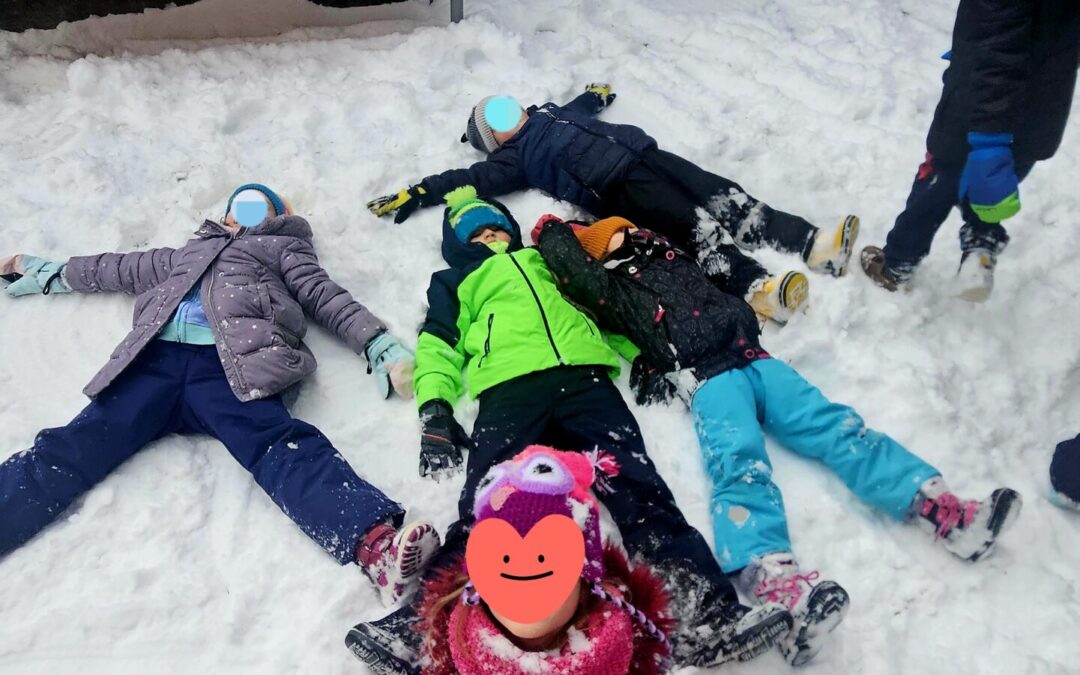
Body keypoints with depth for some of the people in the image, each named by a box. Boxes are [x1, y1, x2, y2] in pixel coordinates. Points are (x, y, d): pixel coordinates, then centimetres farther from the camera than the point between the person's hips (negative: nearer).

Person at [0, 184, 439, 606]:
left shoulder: (282, 247, 30)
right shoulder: (191, 252, 41)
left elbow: (327, 299, 17)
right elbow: (120, 269, 51)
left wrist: (380, 346, 2)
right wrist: (50, 273, 59)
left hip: (232, 363, -5)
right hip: (158, 359, 5)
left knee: (280, 449, -32)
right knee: (75, 448, -18)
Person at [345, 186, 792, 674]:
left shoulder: (548, 260, 38)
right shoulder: (454, 282, 34)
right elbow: (437, 345, 19)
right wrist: (435, 408, -1)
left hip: (582, 374, 1)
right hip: (509, 385, -1)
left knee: (636, 484, -21)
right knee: (487, 496, -24)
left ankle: (700, 608, -34)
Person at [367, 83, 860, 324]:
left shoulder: (553, 112, 32)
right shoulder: (514, 158, 10)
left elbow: (584, 107, 51)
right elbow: (471, 179, 1)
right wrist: (418, 194, -5)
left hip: (642, 151, 7)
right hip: (617, 186, -7)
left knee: (722, 197, -8)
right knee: (692, 224, -27)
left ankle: (812, 244, -14)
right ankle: (754, 288, -42)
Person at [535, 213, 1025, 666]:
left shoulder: (672, 257, 34)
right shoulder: (613, 288, 16)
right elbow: (571, 266, 5)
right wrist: (553, 231, 20)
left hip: (751, 357, 6)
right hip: (707, 378, -6)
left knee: (836, 426, -11)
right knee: (740, 464, -32)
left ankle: (943, 511, -21)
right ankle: (776, 580, -56)